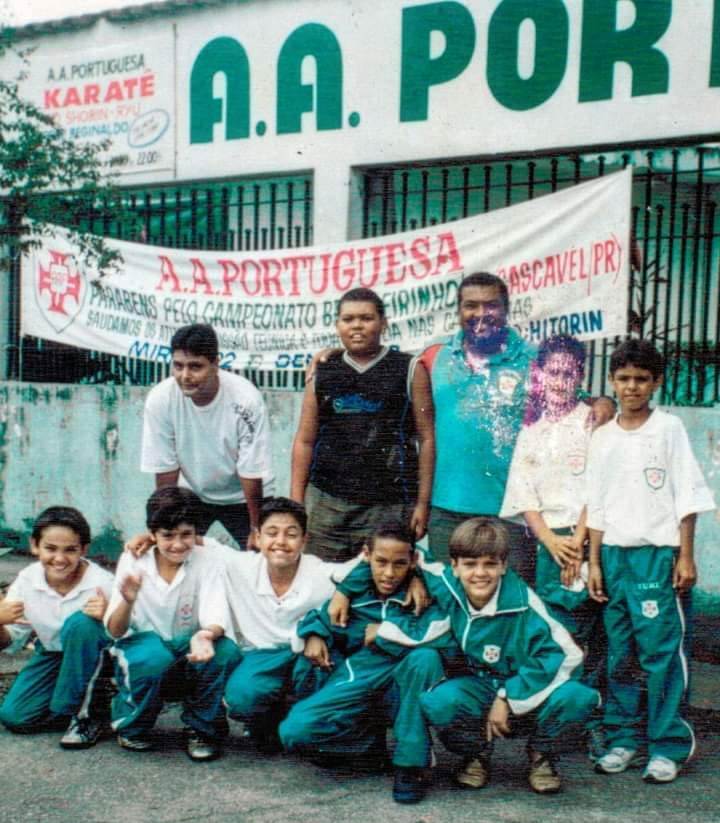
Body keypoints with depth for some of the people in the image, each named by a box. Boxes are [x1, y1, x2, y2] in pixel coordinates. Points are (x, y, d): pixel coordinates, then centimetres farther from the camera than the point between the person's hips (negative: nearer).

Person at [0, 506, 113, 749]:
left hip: (93, 656, -4)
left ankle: (87, 712, -18)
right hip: (53, 655, 4)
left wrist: (106, 618, -41)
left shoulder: (102, 583, -25)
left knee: (79, 622, -34)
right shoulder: (26, 580, -14)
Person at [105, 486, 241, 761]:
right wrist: (128, 601, -37)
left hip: (189, 656, 1)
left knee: (227, 652, -30)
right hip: (143, 648, -1)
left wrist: (205, 635, -46)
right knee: (154, 656, -35)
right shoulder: (133, 561, -10)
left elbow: (216, 617, -22)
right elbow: (115, 631, -15)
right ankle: (131, 726, -3)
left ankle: (202, 729, -4)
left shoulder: (207, 559, -10)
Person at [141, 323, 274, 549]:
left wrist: (258, 530, -14)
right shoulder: (159, 399, -22)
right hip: (191, 495, 2)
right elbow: (165, 472, -13)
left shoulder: (246, 399, -28)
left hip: (241, 497, -2)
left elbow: (251, 473, -20)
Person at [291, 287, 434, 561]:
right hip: (326, 502, 2)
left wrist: (422, 503, -4)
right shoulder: (322, 371, 12)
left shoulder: (409, 370, 5)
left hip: (390, 505, -2)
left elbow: (426, 439, 2)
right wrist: (296, 503, 5)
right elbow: (304, 440, 12)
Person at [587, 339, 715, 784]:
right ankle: (624, 738, 20)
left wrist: (686, 556, -8)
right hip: (614, 553, 4)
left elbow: (688, 496, -2)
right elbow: (597, 506, 13)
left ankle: (668, 746, 5)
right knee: (619, 653, 9)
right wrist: (595, 562, 9)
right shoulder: (603, 437, 11)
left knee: (661, 651, -5)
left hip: (657, 552, -4)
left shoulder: (669, 427, 0)